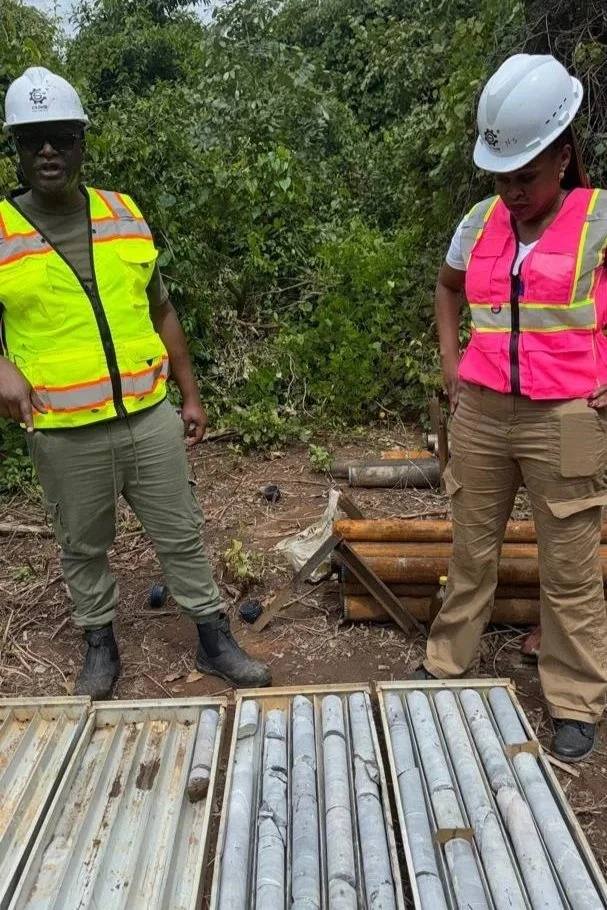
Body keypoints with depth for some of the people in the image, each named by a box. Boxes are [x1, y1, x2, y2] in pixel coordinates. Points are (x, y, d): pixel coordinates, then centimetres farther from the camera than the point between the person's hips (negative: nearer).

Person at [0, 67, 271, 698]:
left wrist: (190, 394, 9)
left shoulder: (125, 215, 4)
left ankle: (215, 642, 27)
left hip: (150, 416, 2)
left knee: (181, 536, 10)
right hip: (64, 433, -1)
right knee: (83, 548, 15)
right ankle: (100, 647, 37)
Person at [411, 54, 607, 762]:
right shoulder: (481, 222, 5)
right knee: (470, 551, 15)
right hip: (480, 413, 4)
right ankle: (447, 664, 34)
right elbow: (447, 287, 23)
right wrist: (448, 360, 12)